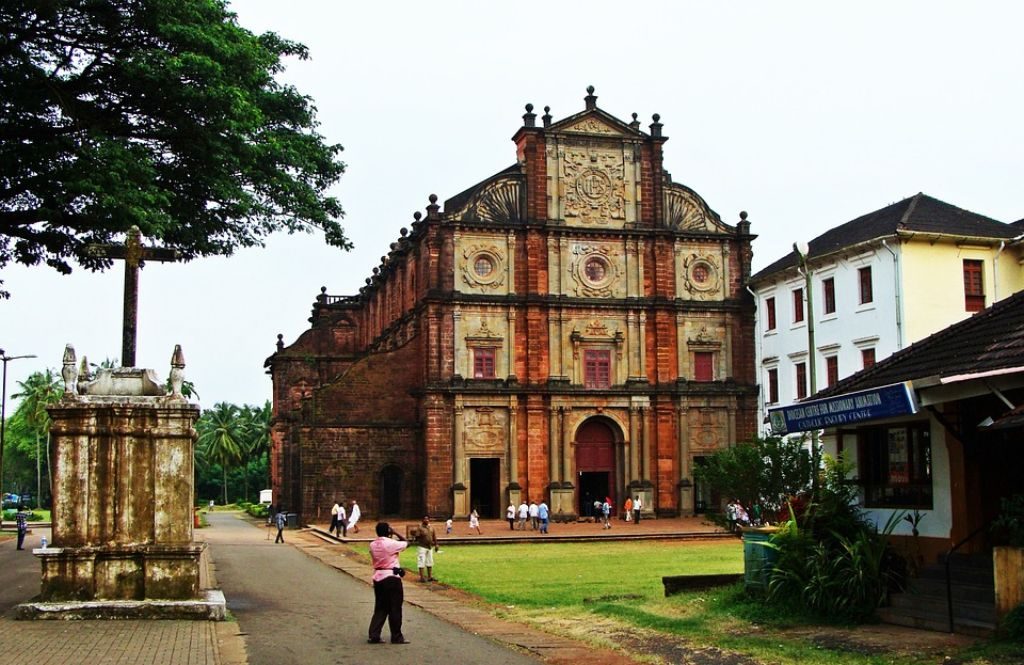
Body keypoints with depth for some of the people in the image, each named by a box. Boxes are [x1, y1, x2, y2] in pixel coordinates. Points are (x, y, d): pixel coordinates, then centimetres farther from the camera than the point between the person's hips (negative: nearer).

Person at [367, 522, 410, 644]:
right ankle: (396, 637, 11)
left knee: (380, 608, 14)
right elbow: (406, 543, -3)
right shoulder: (390, 543, -15)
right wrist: (395, 533, 4)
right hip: (391, 577, -6)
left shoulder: (372, 545, 4)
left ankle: (374, 635, 8)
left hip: (378, 577, 6)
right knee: (395, 609, 5)